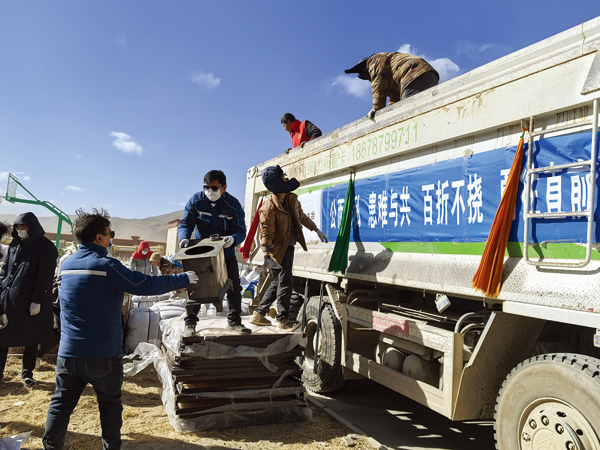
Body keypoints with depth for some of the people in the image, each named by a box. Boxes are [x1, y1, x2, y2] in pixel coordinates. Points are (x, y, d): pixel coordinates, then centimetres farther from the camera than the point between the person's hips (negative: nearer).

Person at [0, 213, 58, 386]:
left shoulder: (46, 248, -7)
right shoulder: (14, 245, 11)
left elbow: (45, 277, -11)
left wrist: (37, 301, -15)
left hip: (31, 303, -4)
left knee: (31, 340, 7)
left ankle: (27, 373, 22)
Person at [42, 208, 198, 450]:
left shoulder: (67, 264, 6)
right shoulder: (106, 265, -16)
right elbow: (146, 285, -18)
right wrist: (183, 278, -8)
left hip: (68, 352, 5)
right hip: (103, 354, -5)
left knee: (61, 403, 11)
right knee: (110, 404, 12)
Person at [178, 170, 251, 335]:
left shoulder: (233, 204, -14)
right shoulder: (196, 200, -12)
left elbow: (241, 230, -16)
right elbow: (185, 223, -12)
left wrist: (233, 239, -40)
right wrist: (184, 238, -34)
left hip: (226, 252, 1)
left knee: (234, 287, 6)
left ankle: (234, 321, 22)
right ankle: (190, 322, 15)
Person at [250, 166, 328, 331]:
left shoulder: (292, 199, 6)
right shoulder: (270, 207, -19)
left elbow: (302, 217, 22)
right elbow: (266, 232, -19)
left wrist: (316, 230, 25)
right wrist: (267, 256, -23)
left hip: (289, 247, 9)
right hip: (278, 249, -9)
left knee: (278, 282, 15)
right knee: (285, 283, -3)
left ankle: (259, 314, 25)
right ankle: (282, 319, 11)